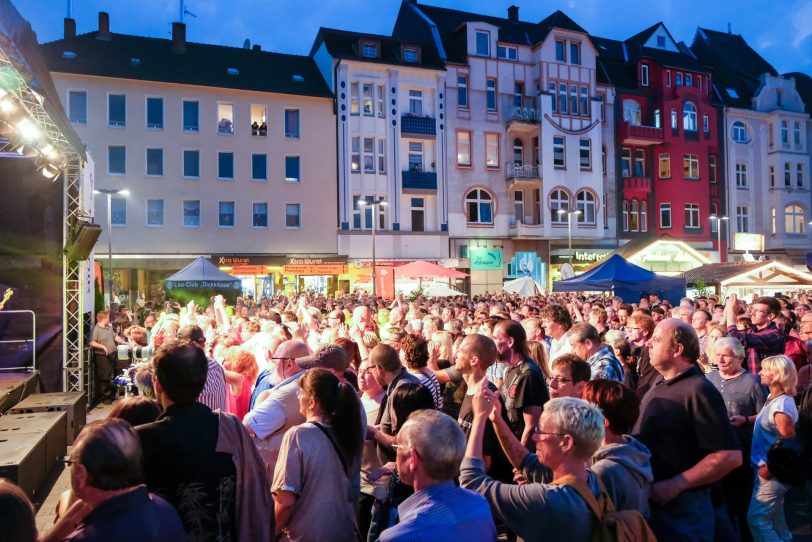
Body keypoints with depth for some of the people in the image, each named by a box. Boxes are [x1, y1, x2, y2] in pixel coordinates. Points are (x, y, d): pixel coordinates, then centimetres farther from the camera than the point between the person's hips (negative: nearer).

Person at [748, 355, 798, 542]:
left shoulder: (782, 404, -22)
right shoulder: (773, 398, 6)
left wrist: (770, 469, -17)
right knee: (774, 518, 19)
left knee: (756, 518, -4)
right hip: (769, 469, 9)